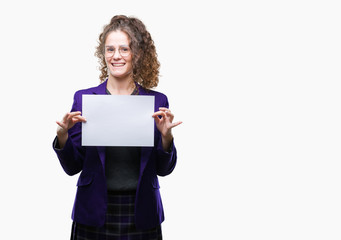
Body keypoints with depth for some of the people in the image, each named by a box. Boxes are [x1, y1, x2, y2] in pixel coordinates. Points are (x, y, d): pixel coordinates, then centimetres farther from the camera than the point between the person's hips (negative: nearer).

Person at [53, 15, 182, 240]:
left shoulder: (157, 101, 0)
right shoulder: (84, 98, -1)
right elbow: (72, 166, 1)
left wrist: (166, 136, -15)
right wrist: (63, 136, -15)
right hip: (94, 213, 0)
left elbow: (164, 169, 2)